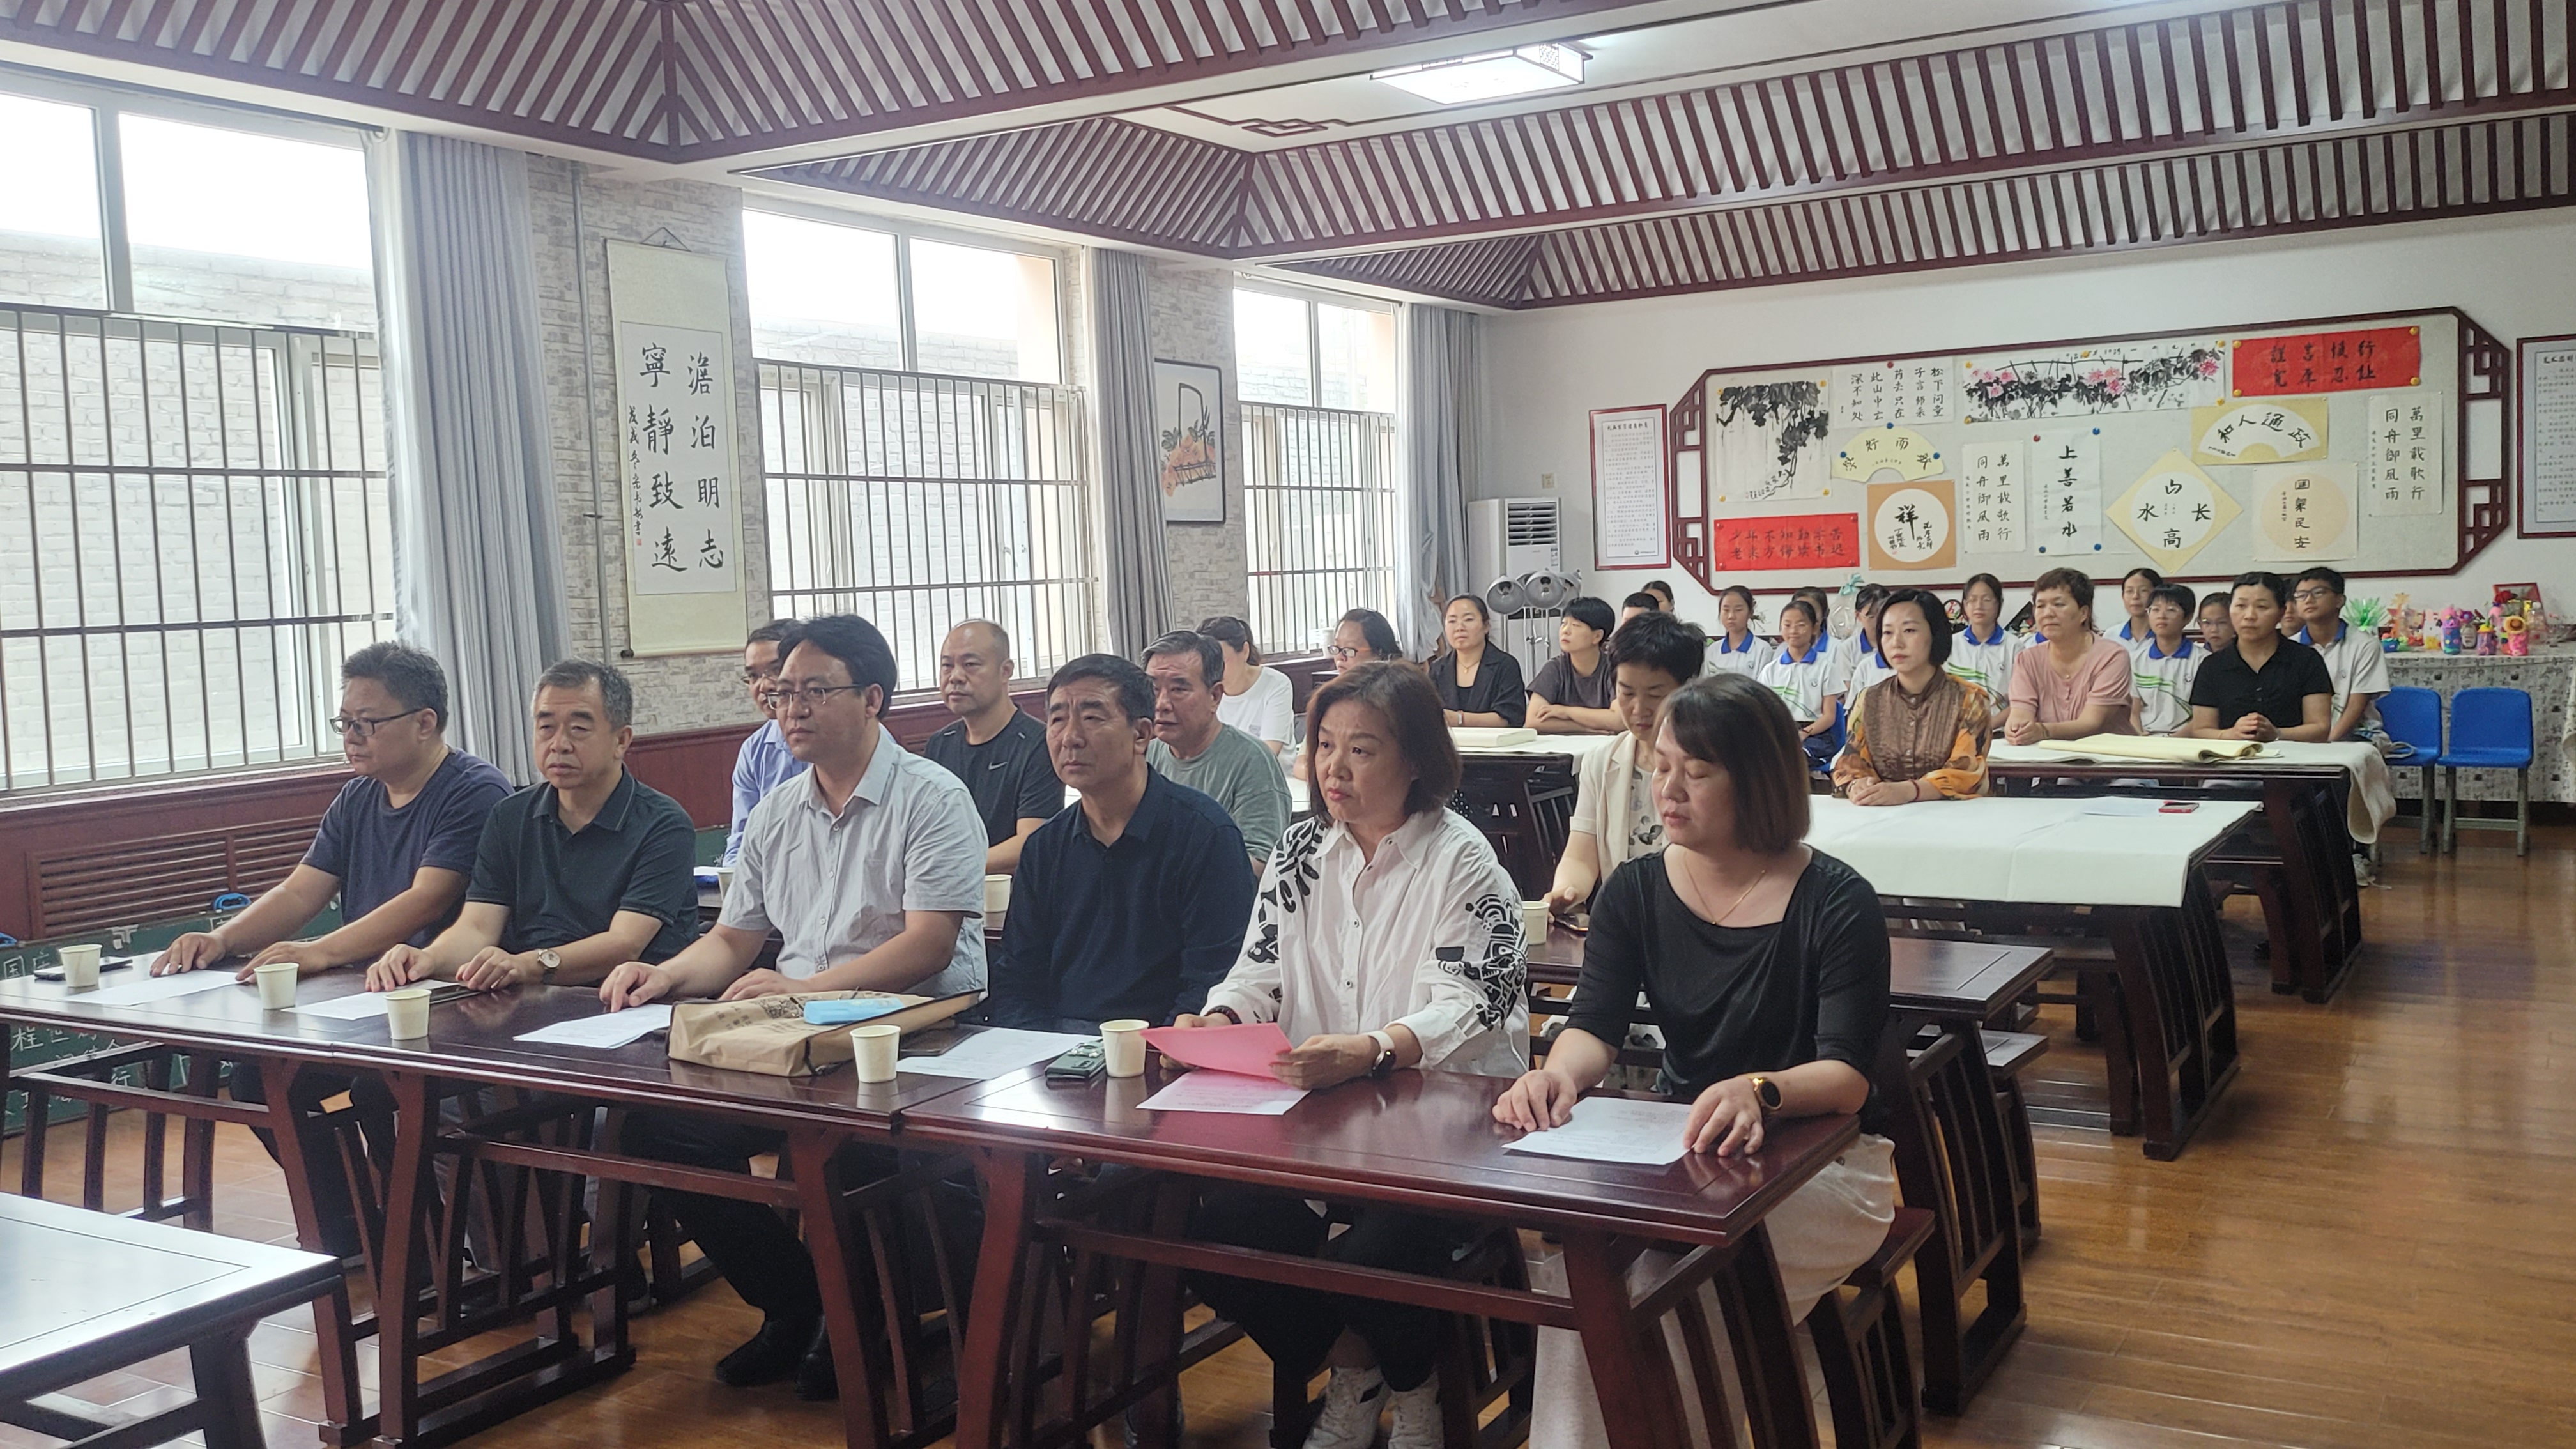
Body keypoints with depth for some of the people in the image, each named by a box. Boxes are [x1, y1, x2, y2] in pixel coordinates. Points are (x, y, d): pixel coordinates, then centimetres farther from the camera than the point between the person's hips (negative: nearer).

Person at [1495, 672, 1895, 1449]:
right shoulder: (1635, 892, 2)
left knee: (1663, 1295, -31)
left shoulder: (1836, 902, -11)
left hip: (1824, 1159, -3)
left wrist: (1757, 1091, -43)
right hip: (1685, 1152, 4)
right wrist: (1560, 1072, -32)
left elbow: (1848, 1076, -20)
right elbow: (1595, 1028, -7)